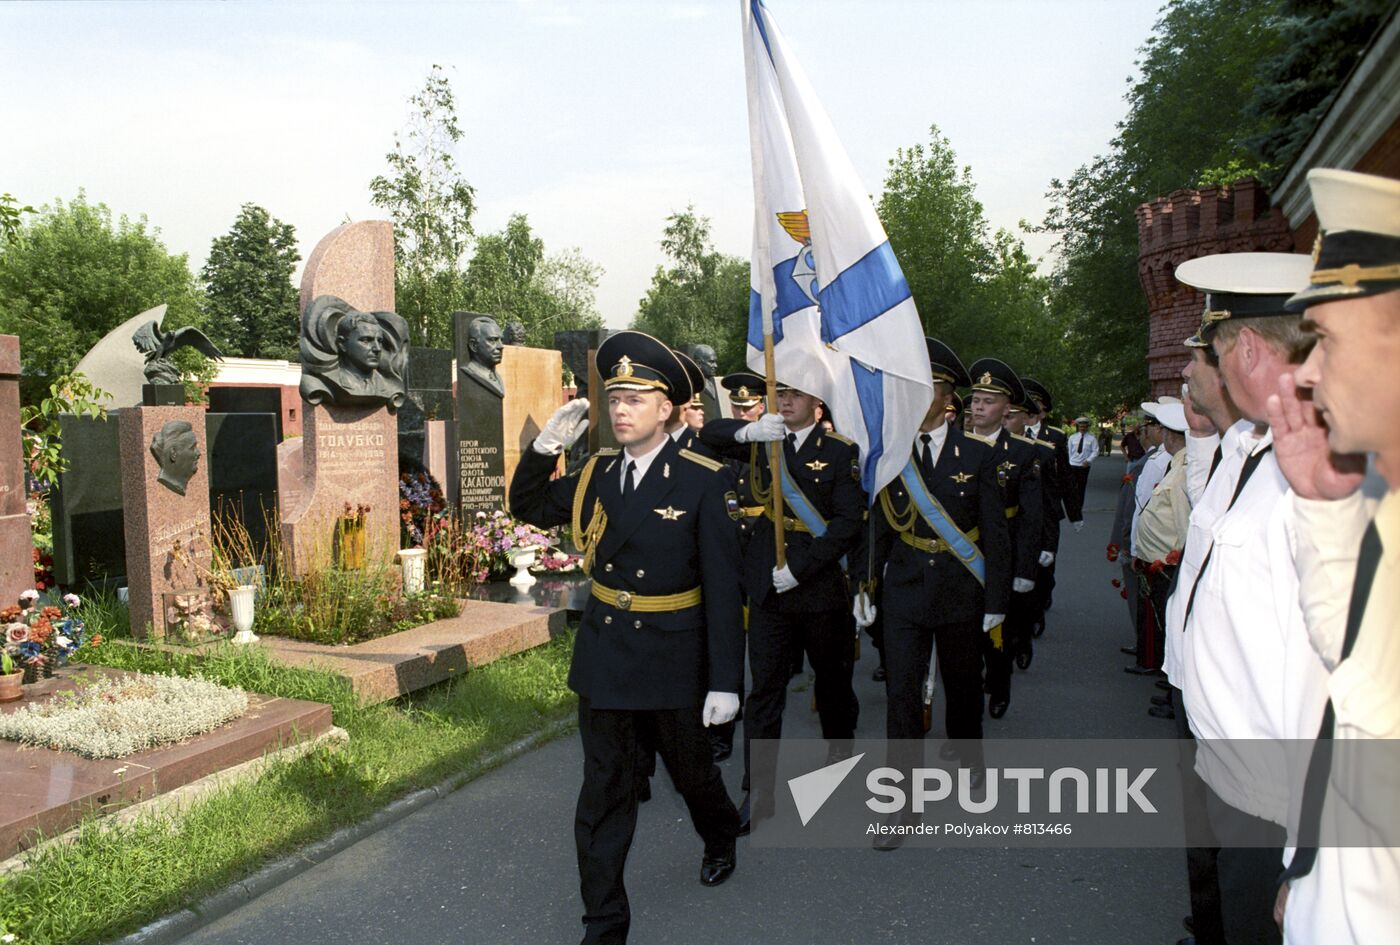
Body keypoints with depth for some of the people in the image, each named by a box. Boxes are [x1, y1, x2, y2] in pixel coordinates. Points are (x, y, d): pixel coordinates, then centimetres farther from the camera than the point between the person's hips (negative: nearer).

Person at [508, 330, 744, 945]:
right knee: (603, 790, 7)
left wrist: (725, 681, -15)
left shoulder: (701, 481, -12)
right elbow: (527, 507, 13)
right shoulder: (596, 474, 2)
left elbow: (724, 588, -13)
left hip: (672, 656, -3)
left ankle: (721, 837, 52)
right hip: (603, 655, 3)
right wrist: (548, 443, -3)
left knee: (690, 769, 19)